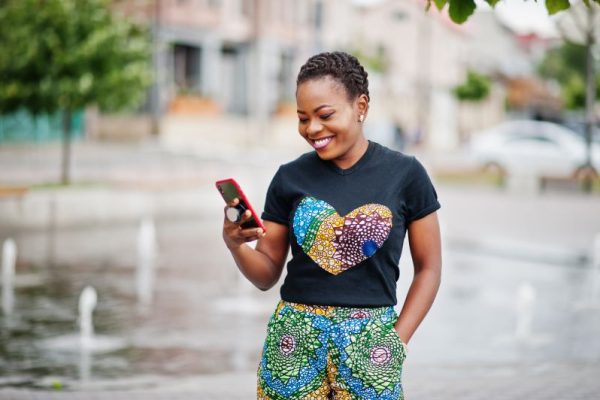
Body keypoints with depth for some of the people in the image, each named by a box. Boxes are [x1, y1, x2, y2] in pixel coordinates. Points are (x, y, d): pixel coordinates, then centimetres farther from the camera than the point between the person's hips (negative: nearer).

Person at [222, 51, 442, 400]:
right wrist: (235, 243, -13)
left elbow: (428, 269, 4)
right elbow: (266, 276, 6)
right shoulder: (290, 178, 3)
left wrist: (396, 341, -3)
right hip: (294, 344, 1)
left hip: (369, 342, -1)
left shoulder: (405, 174, -2)